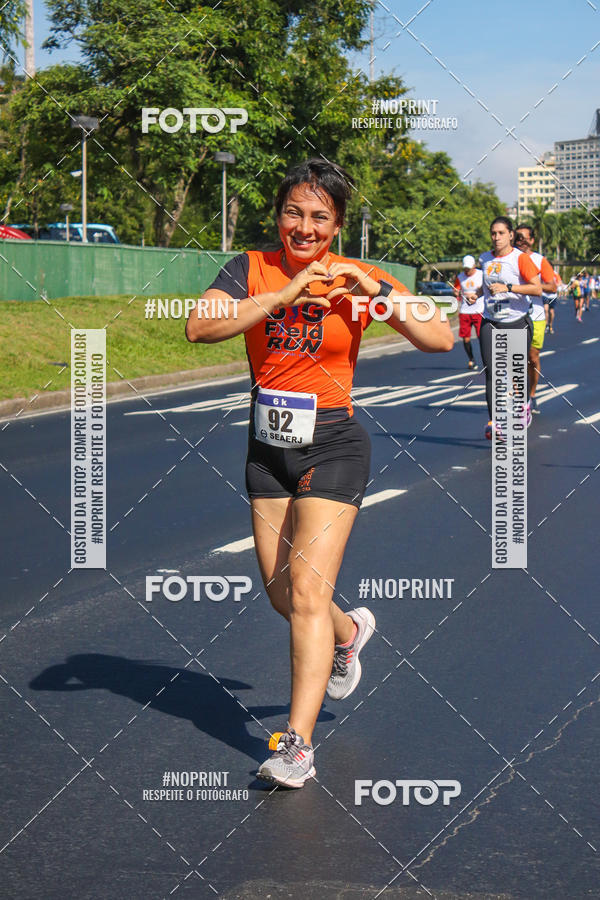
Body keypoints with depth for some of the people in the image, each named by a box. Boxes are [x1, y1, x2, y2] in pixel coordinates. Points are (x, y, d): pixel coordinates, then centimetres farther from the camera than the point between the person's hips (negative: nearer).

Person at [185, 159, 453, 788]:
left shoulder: (357, 278, -4)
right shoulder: (252, 269, 0)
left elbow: (439, 340, -11)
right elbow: (200, 327, -19)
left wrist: (378, 292, -20)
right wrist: (283, 296, -25)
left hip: (333, 446, -4)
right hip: (267, 447, 4)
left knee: (307, 591, -14)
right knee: (281, 595, 12)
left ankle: (297, 744, -11)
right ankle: (349, 632, 47)